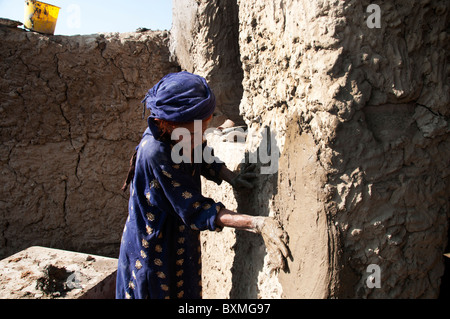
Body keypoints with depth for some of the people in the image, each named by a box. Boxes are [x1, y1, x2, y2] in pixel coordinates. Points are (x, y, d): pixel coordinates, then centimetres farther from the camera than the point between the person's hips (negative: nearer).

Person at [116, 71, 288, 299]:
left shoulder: (183, 137, -13)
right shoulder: (156, 153, -33)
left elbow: (202, 157, 10)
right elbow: (196, 211, -31)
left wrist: (231, 177, -6)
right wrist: (258, 224, -35)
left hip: (182, 243, 7)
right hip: (154, 252, -6)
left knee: (187, 291, 21)